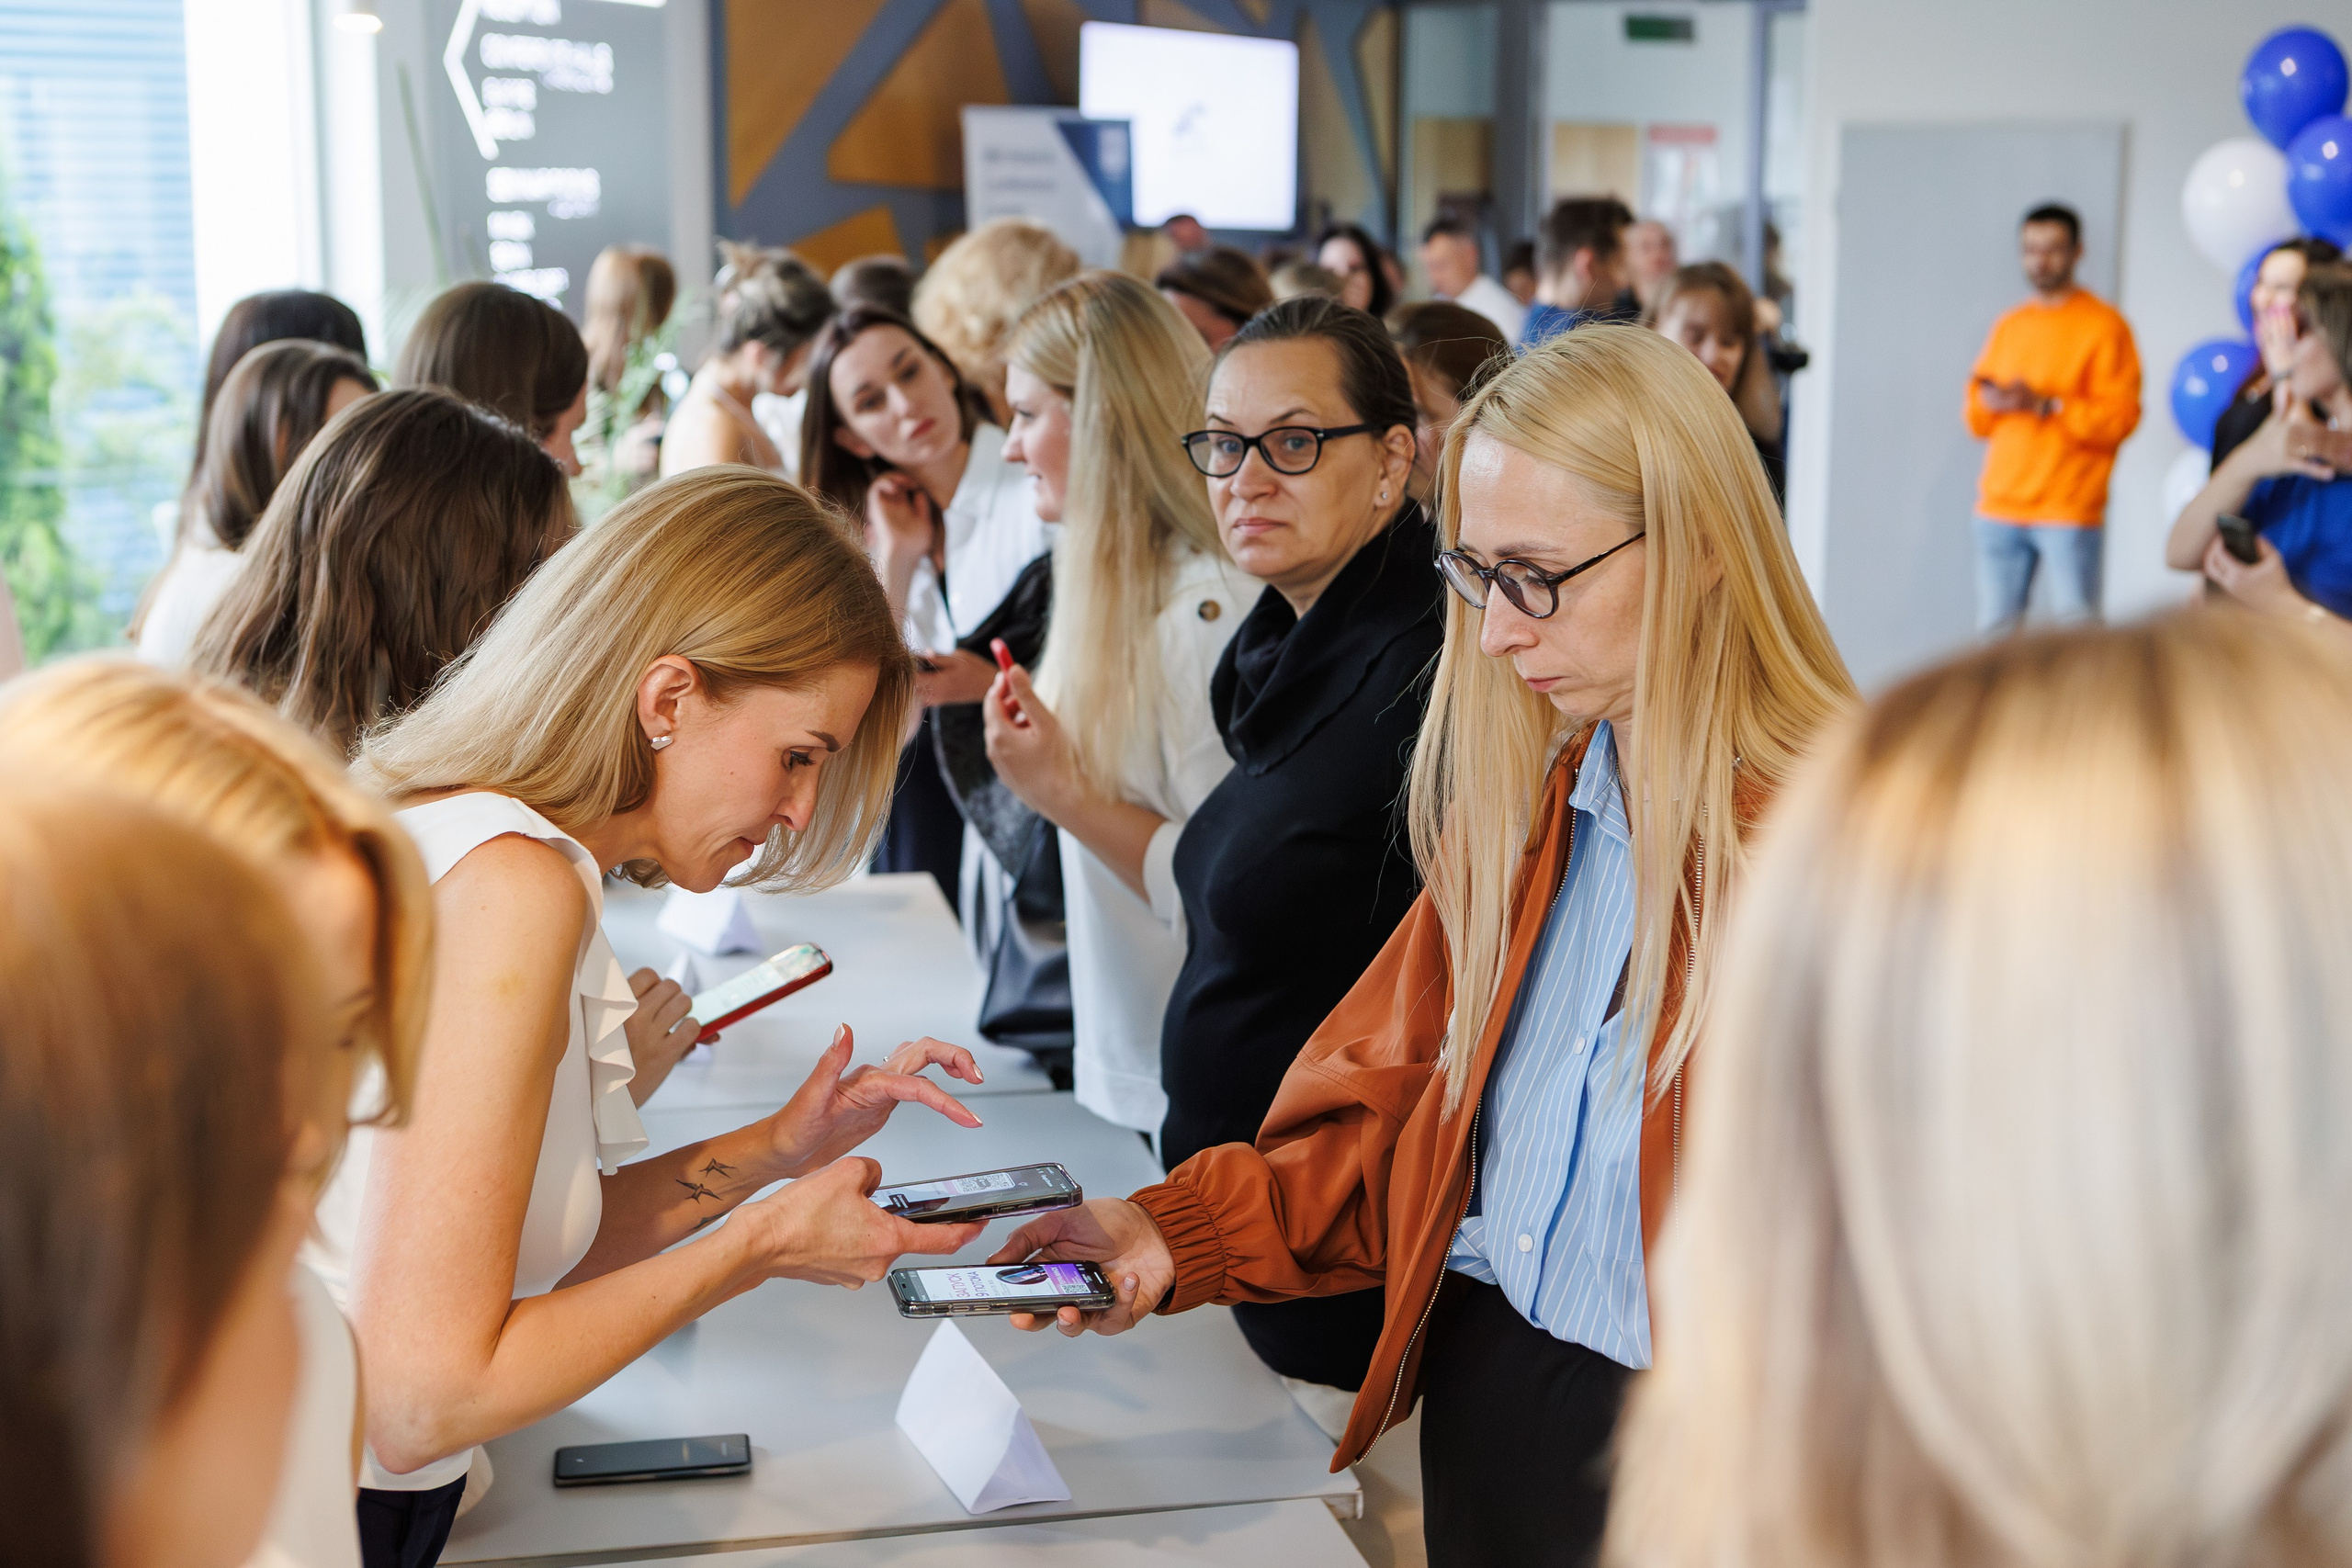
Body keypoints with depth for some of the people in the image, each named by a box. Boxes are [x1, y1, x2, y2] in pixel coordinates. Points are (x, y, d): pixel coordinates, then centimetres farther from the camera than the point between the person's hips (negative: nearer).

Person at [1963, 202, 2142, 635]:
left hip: (2070, 512, -5)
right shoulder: (2007, 327, 18)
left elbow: (2120, 417, -9)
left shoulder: (2104, 326, 1)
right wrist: (1988, 404, -4)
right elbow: (1978, 421, 19)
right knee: (1996, 631, 1)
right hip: (2000, 507, 5)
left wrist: (2045, 405, -17)